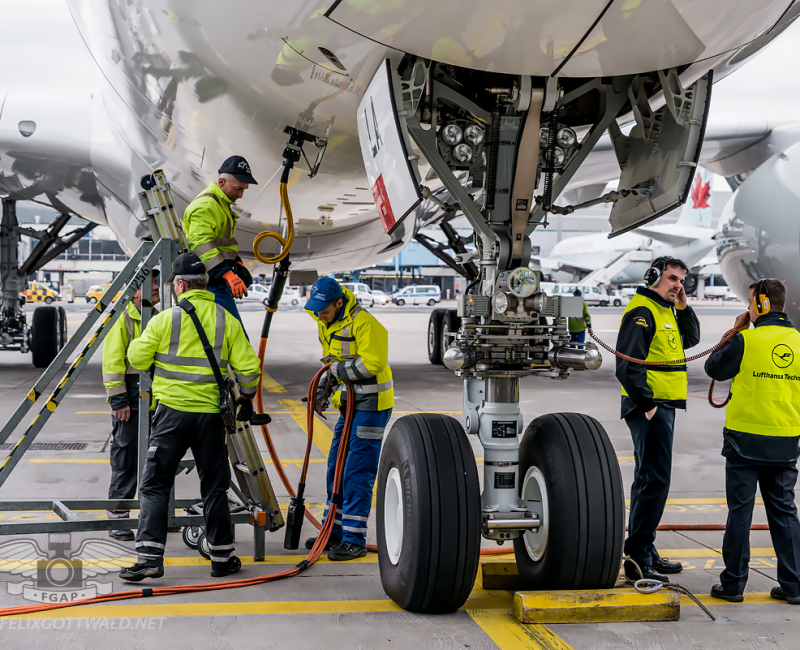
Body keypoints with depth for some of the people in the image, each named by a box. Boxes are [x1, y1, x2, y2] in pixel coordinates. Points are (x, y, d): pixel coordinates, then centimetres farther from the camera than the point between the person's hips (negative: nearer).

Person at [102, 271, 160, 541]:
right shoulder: (122, 319, -7)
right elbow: (112, 362, -13)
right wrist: (118, 400, -17)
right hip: (130, 405, -7)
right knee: (126, 462, -3)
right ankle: (117, 517, 4)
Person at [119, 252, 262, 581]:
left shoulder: (165, 319, -5)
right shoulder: (227, 320, 2)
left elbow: (137, 359, 2)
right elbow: (248, 366, 1)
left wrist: (140, 342, 24)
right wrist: (246, 397, 19)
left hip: (172, 411, -2)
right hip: (211, 414, 3)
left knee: (155, 485, 4)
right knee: (214, 487, 12)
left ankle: (150, 557, -2)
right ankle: (222, 558, 19)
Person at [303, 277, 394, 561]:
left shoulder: (363, 322, -21)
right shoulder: (327, 323, 9)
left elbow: (372, 363, -27)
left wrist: (338, 368, -16)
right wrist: (322, 391, 9)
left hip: (371, 404, -9)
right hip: (349, 404, 9)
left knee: (357, 473, -8)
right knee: (336, 469, 13)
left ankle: (354, 540, -2)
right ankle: (334, 531, 24)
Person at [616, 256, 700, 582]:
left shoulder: (665, 312, 18)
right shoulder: (642, 311, -14)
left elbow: (691, 339, 23)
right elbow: (628, 364, -21)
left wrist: (683, 308, 9)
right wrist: (647, 403, -21)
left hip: (663, 406, 11)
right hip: (649, 407, -11)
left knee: (648, 480, 15)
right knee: (654, 480, -12)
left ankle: (644, 553, 23)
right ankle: (638, 557, -10)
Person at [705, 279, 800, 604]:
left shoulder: (746, 340, -13)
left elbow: (713, 368, 1)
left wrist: (734, 333, 8)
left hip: (746, 440, -4)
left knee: (740, 511, 4)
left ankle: (733, 583, 10)